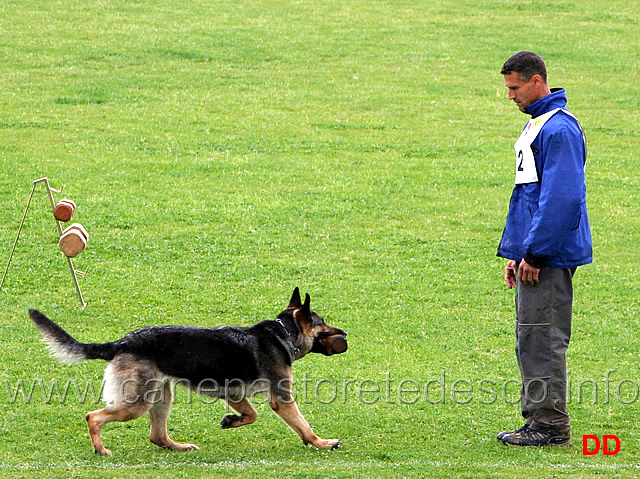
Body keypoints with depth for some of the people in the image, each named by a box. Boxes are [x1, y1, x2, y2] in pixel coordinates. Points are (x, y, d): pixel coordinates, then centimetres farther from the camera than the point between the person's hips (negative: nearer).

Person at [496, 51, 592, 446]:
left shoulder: (559, 129, -16)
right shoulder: (536, 125, 18)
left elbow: (561, 197, -22)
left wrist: (534, 253, -21)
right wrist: (515, 253, 21)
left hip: (550, 255, -10)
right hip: (535, 253, 10)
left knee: (542, 339, -7)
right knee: (531, 340, 13)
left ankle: (550, 425, -3)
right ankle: (539, 421, 18)